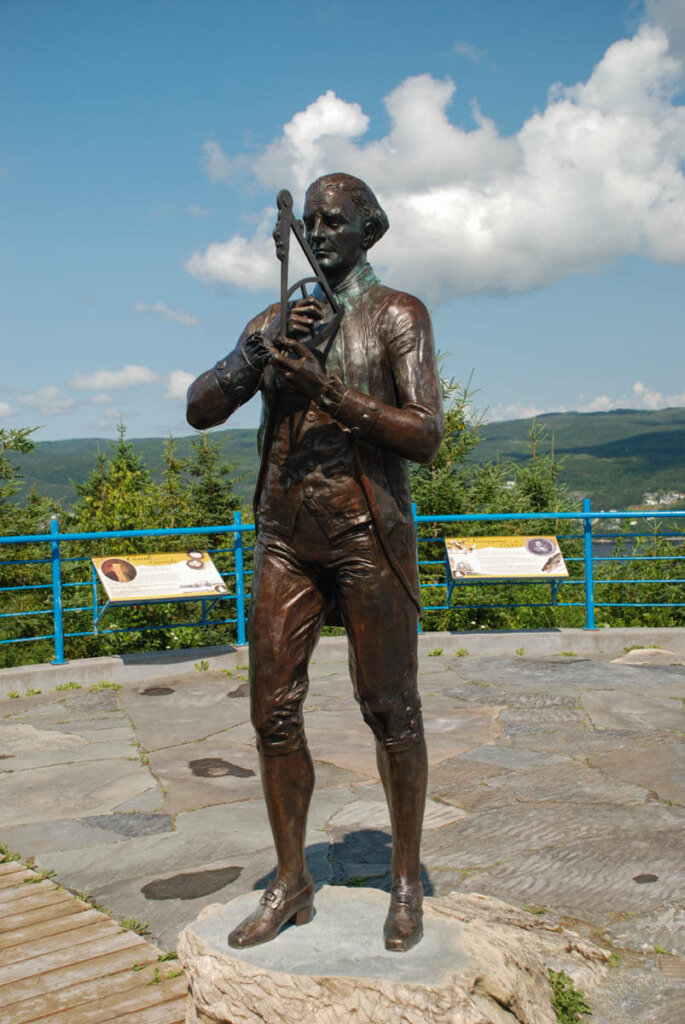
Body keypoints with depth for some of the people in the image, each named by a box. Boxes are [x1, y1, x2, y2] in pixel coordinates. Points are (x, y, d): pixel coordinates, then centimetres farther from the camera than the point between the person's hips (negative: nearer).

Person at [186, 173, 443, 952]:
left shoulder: (398, 316, 1)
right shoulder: (274, 322, 14)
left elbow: (424, 437, -10)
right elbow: (199, 411, 6)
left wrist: (328, 386, -20)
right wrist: (258, 351, -11)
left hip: (368, 536, -4)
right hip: (285, 538, 4)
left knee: (389, 709, 3)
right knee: (274, 711, 4)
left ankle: (406, 881, 21)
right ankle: (291, 883, 20)